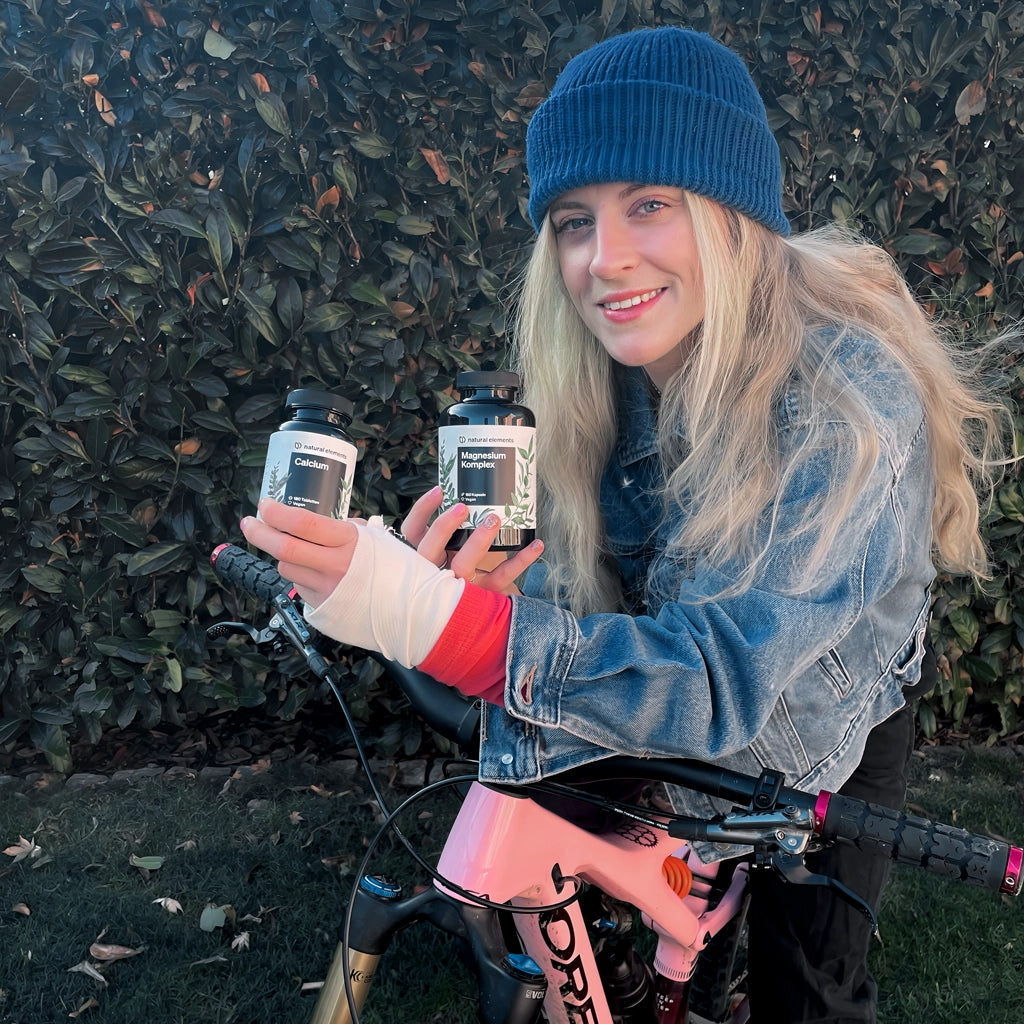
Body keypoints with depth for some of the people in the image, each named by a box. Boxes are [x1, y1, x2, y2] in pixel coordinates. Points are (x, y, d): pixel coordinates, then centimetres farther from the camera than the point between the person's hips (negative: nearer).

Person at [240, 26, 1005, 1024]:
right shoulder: (591, 375, -19)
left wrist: (428, 613, -55)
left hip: (823, 735, -3)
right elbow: (563, 586, -18)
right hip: (660, 723, 4)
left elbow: (721, 680, -43)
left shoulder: (849, 406, -37)